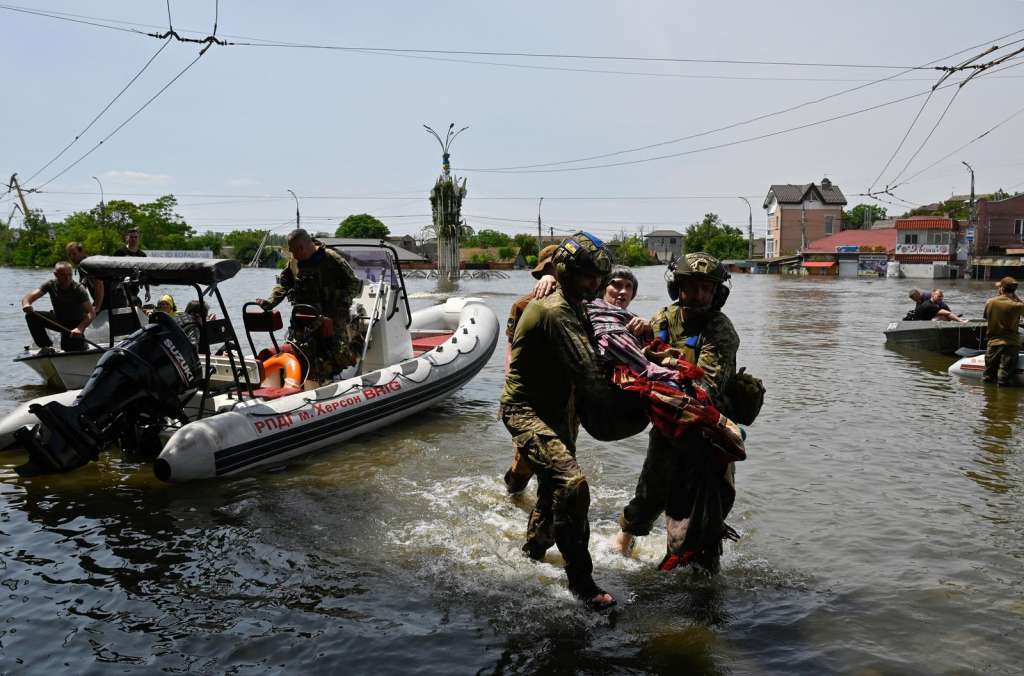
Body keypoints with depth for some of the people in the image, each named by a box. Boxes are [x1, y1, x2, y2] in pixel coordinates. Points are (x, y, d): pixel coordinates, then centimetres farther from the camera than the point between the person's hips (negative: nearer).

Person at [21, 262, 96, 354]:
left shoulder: (79, 289, -24)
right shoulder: (51, 284, -13)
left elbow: (91, 313, -32)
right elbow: (29, 297, -20)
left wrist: (80, 328, -49)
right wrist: (26, 304, -46)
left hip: (75, 324, -4)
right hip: (58, 319, 4)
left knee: (71, 350, -21)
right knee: (31, 316, -17)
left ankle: (81, 343, 16)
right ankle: (46, 346, -4)